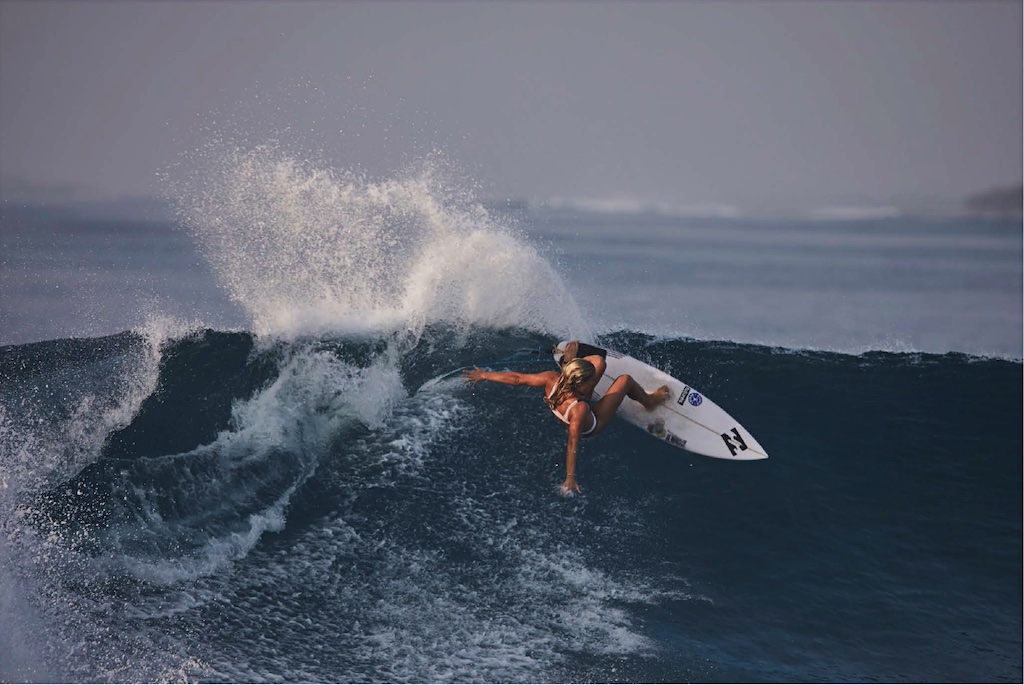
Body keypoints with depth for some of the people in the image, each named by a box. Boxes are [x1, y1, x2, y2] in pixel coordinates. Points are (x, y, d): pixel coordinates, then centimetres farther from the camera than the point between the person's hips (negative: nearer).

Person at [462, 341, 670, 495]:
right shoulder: (579, 409, -47)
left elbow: (516, 378, -26)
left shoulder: (551, 379, -35)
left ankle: (569, 359, 38)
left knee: (598, 361, 4)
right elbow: (572, 444, -40)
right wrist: (570, 478, -35)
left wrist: (484, 375, -15)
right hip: (590, 426, -5)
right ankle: (650, 401, 32)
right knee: (625, 379, -2)